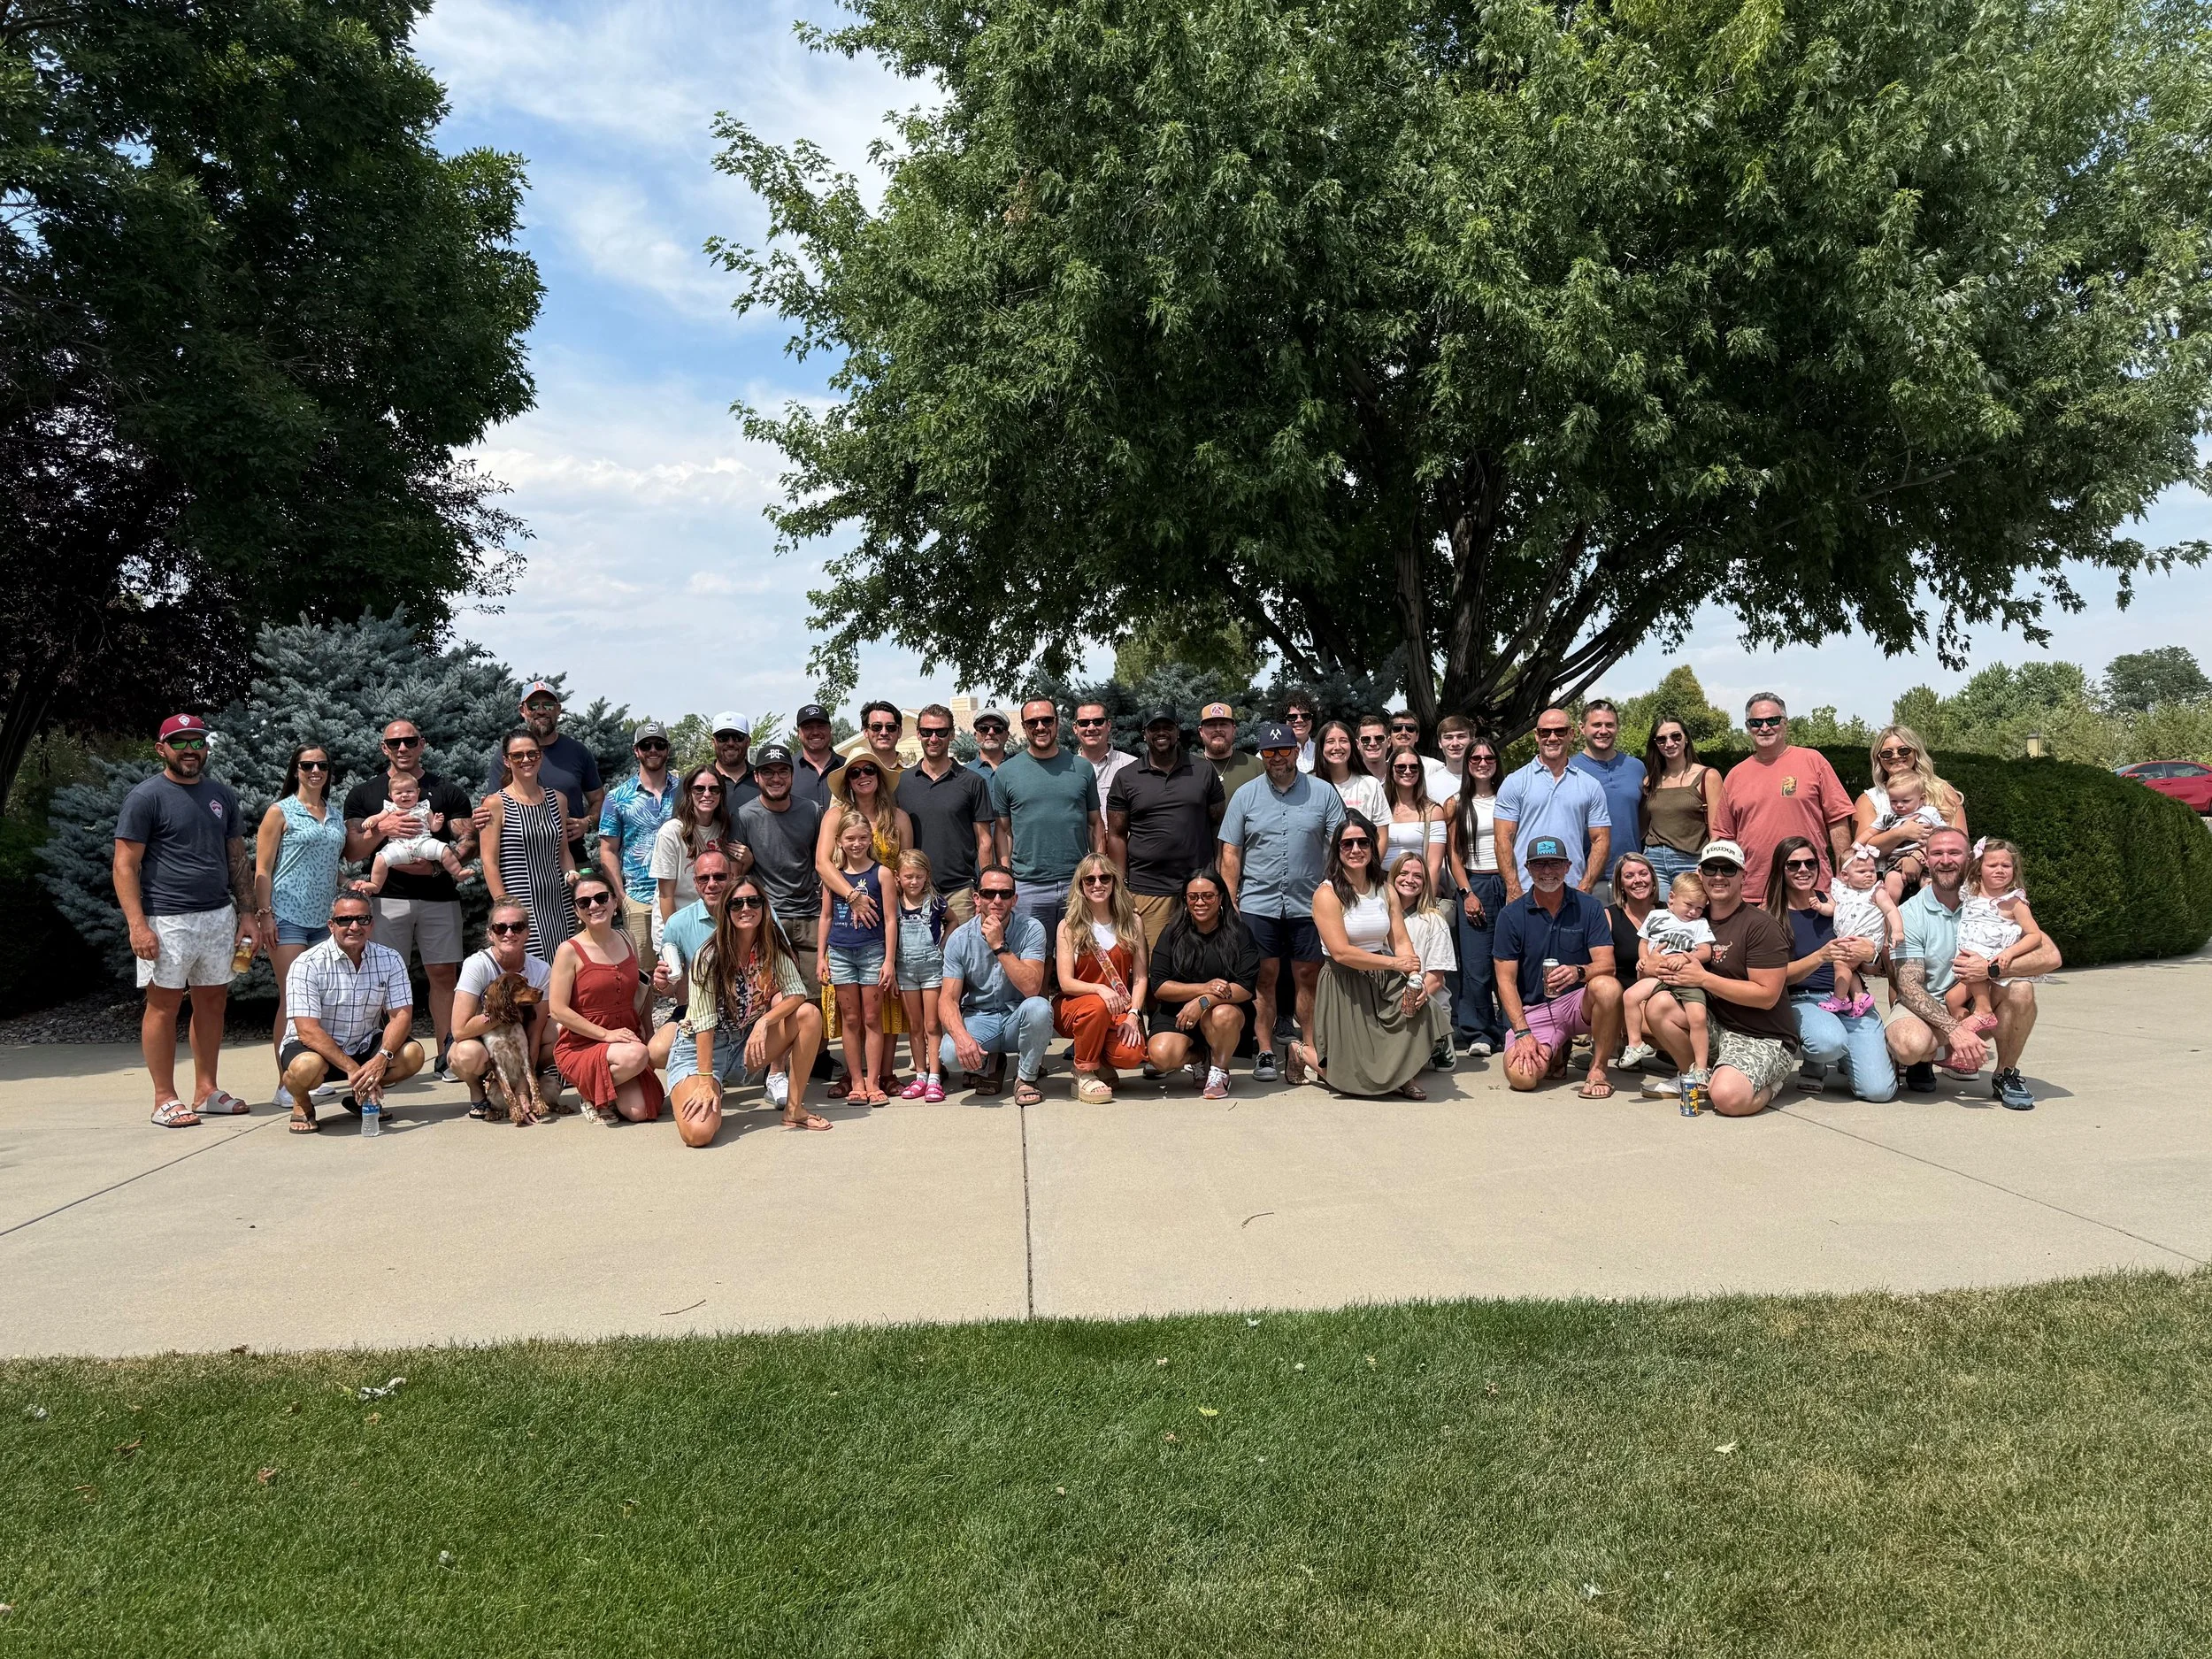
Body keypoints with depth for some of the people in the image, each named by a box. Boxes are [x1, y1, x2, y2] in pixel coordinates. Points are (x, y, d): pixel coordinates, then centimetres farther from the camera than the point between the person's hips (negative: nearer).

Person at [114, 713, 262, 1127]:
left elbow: (238, 860, 16)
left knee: (213, 1002, 10)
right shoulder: (146, 797, -5)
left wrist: (249, 915, 10)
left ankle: (206, 1091, 19)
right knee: (164, 1006, 1)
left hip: (219, 916, 6)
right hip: (167, 921, -6)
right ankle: (165, 1100, 8)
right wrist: (137, 925, -16)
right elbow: (125, 865, -8)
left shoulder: (222, 795, 12)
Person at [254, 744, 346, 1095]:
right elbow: (262, 868, -4)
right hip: (289, 917, -5)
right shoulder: (281, 811, 0)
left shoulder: (336, 816, 15)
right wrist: (264, 914, -11)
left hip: (325, 918, 5)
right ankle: (286, 1083, -2)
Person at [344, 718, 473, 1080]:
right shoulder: (364, 794, 11)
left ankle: (447, 1056, 5)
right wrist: (380, 828, -14)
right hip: (388, 898, -1)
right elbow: (352, 853, 3)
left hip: (440, 897, 1)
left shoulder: (448, 792, 12)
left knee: (444, 975, 1)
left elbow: (465, 844, 6)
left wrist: (474, 833, -18)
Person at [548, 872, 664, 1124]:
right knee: (635, 1056, -35)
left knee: (641, 1111, -14)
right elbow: (558, 1009, -15)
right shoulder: (570, 950, -10)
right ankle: (593, 1096, -4)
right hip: (581, 1045, -5)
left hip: (627, 1037, 5)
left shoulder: (626, 939, 7)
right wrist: (606, 1034, -19)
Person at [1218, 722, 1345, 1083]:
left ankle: (1312, 1050, 15)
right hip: (1258, 903, 0)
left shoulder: (1323, 793, 4)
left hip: (1309, 903, 0)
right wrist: (1230, 901, -1)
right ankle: (1266, 1053, 11)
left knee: (1308, 977, 5)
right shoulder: (1245, 795, 5)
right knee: (1265, 978, 3)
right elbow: (1230, 853, 5)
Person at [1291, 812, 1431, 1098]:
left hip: (1384, 979, 5)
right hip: (1344, 985, -5)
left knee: (1416, 998, -29)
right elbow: (1341, 952, -20)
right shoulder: (1327, 893, -12)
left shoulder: (1385, 891, 7)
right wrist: (1394, 963, -20)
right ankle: (1303, 1052, 26)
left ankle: (1405, 1075, -7)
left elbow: (1401, 942, 0)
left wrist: (1414, 977, -20)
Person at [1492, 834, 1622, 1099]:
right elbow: (1506, 981, -4)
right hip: (1533, 1010, 0)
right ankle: (1557, 1052, 13)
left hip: (1580, 1002, 0)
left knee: (1607, 987, -34)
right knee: (1521, 1077, -25)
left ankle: (1598, 1070, -13)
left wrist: (1578, 972, -33)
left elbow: (1606, 964, -9)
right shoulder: (1511, 915, -1)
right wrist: (1522, 1033, -15)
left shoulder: (1588, 908, 0)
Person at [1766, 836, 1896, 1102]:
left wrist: (1869, 953, -13)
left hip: (1850, 999, 2)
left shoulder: (1833, 902, 8)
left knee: (1879, 1090, -17)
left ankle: (1843, 1059, 19)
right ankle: (1816, 1065, 0)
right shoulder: (1771, 918, 2)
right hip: (1803, 1000, -2)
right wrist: (1821, 956, -24)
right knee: (1830, 1042, -38)